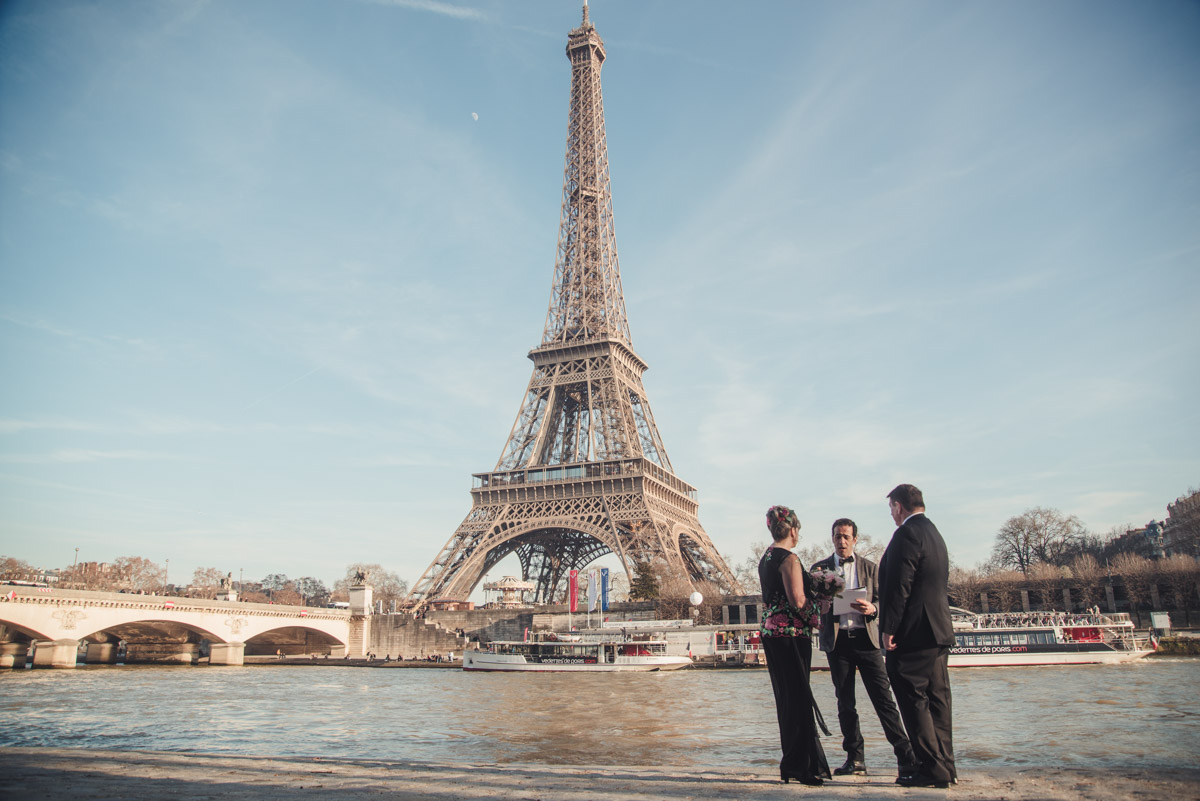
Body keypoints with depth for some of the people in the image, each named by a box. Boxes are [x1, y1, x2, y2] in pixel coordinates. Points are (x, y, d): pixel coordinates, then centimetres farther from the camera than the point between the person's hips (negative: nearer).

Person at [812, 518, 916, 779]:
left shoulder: (870, 567, 11)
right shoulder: (820, 568, 10)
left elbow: (880, 601, 6)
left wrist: (871, 608, -16)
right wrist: (821, 608, -15)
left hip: (866, 637, -1)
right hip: (837, 640, 1)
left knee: (883, 698, -6)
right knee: (845, 703, 5)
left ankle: (906, 757, -3)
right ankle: (855, 759, 14)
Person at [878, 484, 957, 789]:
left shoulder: (907, 533, -13)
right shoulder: (934, 533, 17)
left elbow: (899, 585, -19)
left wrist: (889, 628, -16)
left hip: (913, 631, -10)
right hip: (939, 629, 10)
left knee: (913, 699, -3)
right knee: (937, 699, 11)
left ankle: (932, 767, -1)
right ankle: (945, 766, 16)